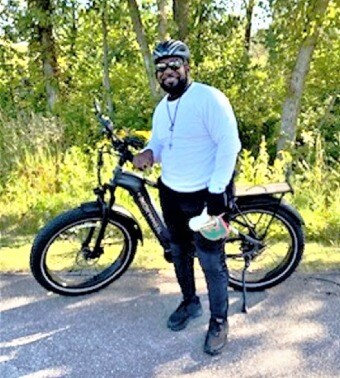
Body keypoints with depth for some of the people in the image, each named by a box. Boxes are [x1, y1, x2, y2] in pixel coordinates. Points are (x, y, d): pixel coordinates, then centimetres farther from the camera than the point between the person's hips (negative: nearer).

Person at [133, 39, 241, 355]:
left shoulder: (209, 98, -15)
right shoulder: (161, 109, 10)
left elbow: (229, 145, -20)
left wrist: (216, 192, -22)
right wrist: (148, 153, -6)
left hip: (203, 195, -7)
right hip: (170, 193, 8)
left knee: (211, 262, 1)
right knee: (179, 252, 19)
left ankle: (219, 321, 20)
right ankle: (189, 302, 41)